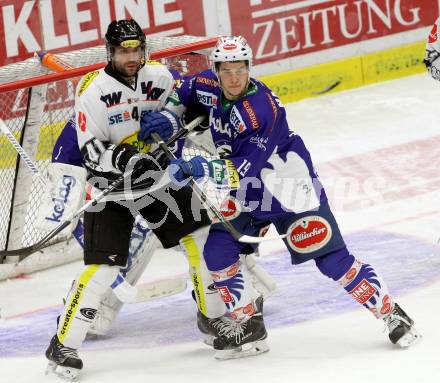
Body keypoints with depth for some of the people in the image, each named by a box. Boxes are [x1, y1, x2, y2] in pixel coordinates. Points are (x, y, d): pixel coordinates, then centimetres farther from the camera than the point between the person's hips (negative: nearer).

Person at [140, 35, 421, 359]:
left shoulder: (263, 109, -30)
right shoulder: (208, 87, -8)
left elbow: (248, 168, -34)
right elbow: (185, 91, 18)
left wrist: (207, 169, -44)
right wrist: (167, 117, 4)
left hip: (291, 190, -7)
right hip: (246, 195, 7)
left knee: (331, 259, -9)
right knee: (217, 251, -7)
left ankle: (391, 313, 4)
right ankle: (249, 326, 6)